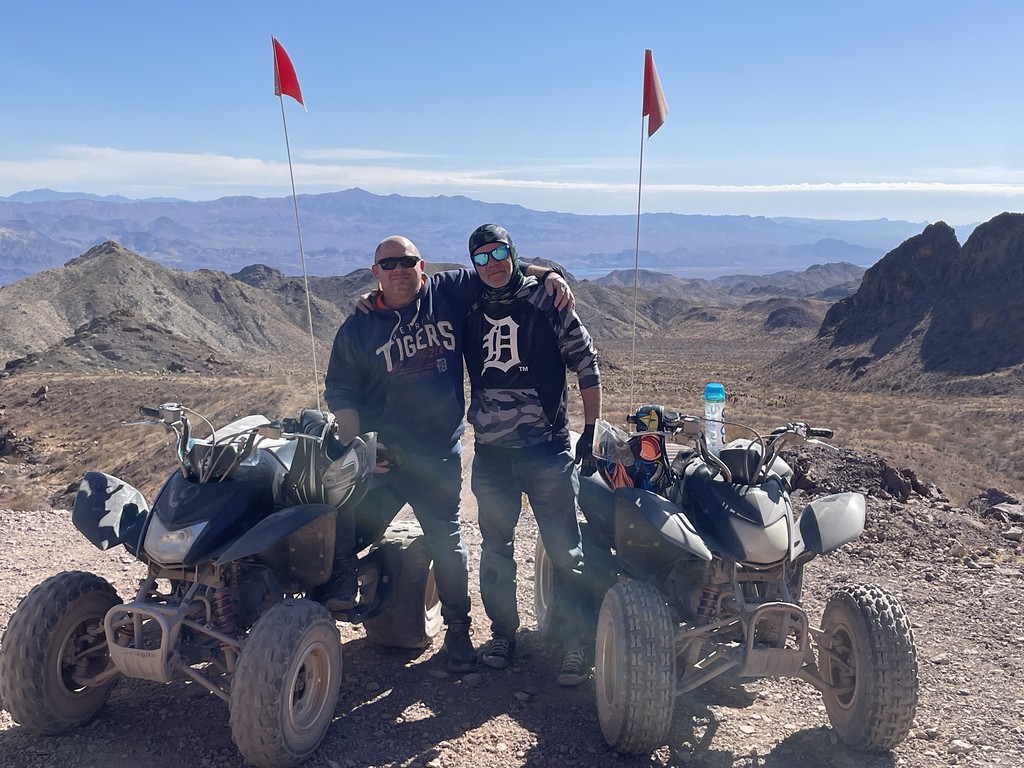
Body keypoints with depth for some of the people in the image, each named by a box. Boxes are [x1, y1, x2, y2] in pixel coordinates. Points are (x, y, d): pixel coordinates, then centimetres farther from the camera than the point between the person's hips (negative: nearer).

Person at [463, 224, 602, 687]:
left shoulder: (546, 301, 0)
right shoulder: (470, 309, 10)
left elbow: (586, 363, 0)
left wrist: (591, 432, -3)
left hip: (546, 448, -3)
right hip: (490, 452, 4)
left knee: (565, 551, -3)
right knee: (495, 549, 14)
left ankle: (578, 644, 9)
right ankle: (502, 632, 31)